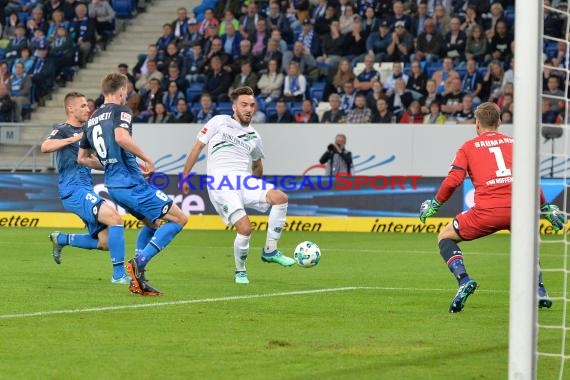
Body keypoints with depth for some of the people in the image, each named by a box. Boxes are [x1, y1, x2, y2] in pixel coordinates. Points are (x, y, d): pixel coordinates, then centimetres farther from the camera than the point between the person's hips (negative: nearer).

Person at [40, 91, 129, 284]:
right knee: (114, 218, -24)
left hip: (85, 190, 9)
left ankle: (61, 239, 23)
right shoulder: (63, 130, -5)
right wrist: (74, 138, -33)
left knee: (105, 242, 3)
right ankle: (119, 274, -23)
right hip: (74, 191, -9)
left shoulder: (84, 131, 20)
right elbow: (45, 147, -27)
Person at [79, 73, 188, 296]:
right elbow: (121, 137, -27)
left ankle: (139, 280, 14)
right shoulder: (120, 110, -6)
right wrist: (147, 159, -17)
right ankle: (139, 263, -15)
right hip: (131, 182, -9)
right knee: (179, 219, -4)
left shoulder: (92, 119, 17)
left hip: (112, 185, 9)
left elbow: (81, 158, 24)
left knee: (152, 223, 25)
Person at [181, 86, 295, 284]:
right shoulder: (219, 122, 7)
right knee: (245, 228, -23)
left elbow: (257, 165, 36)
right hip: (220, 184, -5)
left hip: (244, 181, 5)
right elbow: (197, 148, 11)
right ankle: (240, 271, 2)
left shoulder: (254, 136, 20)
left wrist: (255, 186, 35)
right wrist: (184, 178, 11)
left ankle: (269, 251, -11)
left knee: (280, 197, -22)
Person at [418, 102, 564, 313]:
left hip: (487, 211, -3)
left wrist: (434, 204, 16)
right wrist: (546, 208, 30)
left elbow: (453, 180, 2)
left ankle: (464, 280, -7)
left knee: (445, 237, 18)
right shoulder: (513, 143, 20)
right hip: (518, 207, 3)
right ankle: (539, 291, 18)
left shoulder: (468, 147, 13)